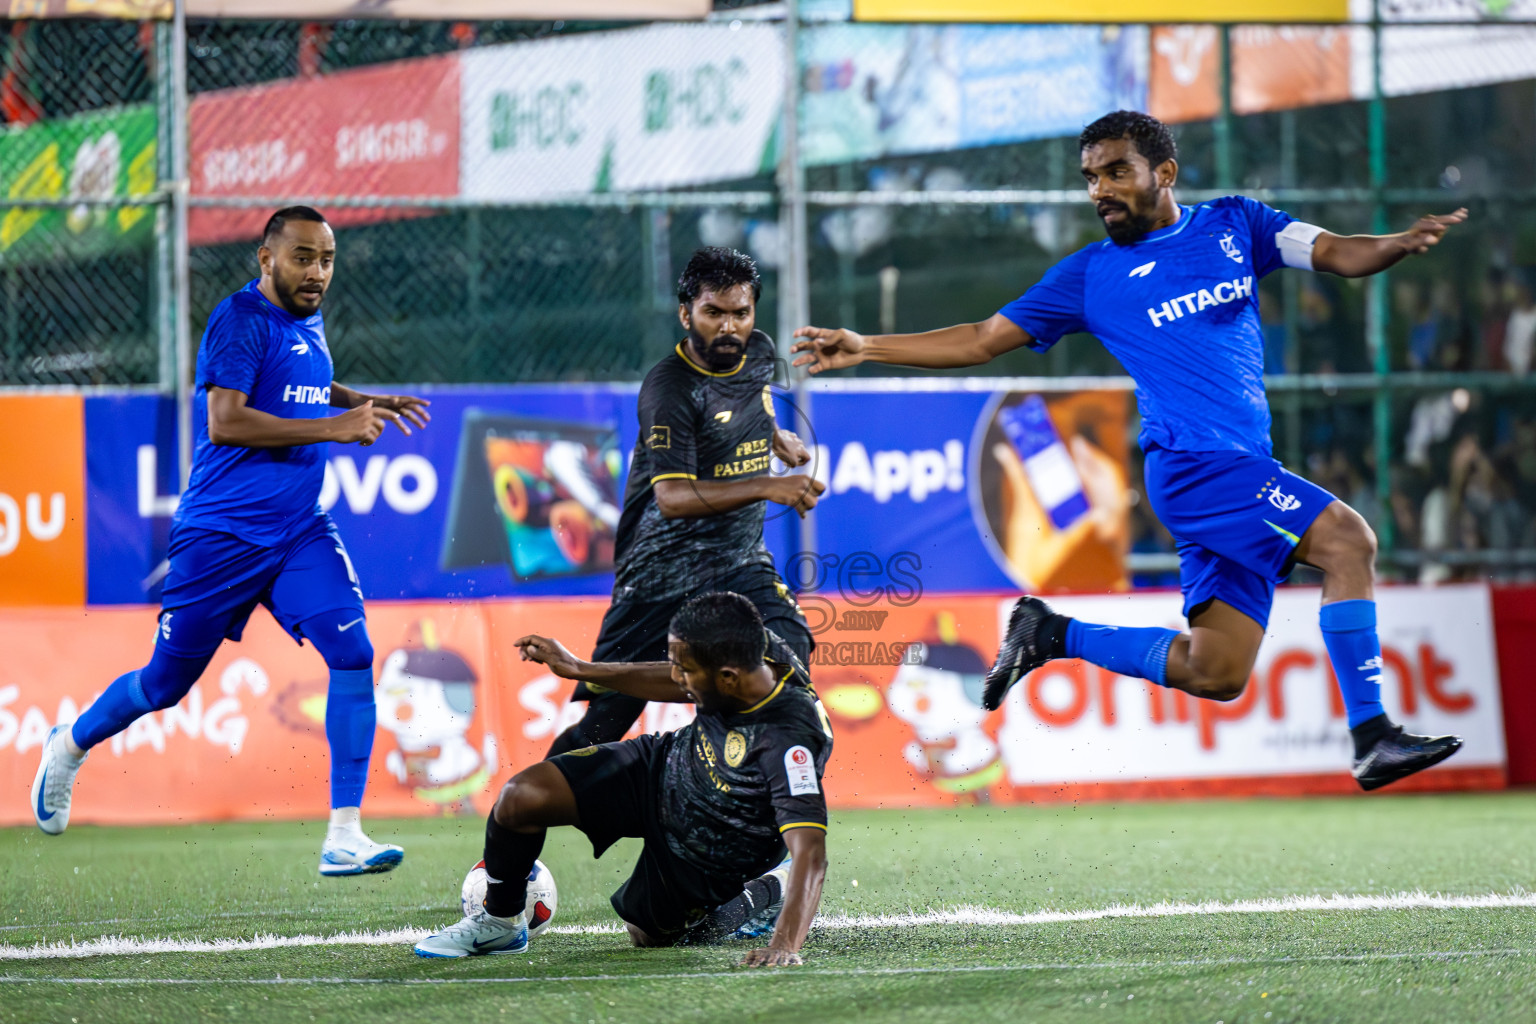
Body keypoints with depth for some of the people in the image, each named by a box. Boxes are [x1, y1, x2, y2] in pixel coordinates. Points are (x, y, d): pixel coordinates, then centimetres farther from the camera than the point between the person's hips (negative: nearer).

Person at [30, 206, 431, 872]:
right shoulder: (241, 319, -13)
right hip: (221, 535, -6)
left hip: (301, 530, 6)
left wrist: (362, 403, 19)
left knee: (353, 653, -15)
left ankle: (343, 837, -15)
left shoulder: (308, 323, 12)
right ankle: (71, 746, 39)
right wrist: (331, 427, -23)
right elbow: (224, 421, -24)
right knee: (165, 685, 7)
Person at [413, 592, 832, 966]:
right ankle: (499, 922, 17)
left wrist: (785, 946, -59)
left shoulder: (790, 743, -42)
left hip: (705, 858, -5)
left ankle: (768, 895, 27)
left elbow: (810, 852, -47)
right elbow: (680, 685, 3)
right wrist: (580, 669, 7)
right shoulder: (756, 652, -21)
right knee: (519, 798, -10)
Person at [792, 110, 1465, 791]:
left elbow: (1339, 254, 4)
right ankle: (1372, 738, -24)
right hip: (1194, 460, -5)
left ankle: (1052, 634, 19)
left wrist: (1400, 244, -18)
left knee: (1215, 673, 2)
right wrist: (866, 348, 5)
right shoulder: (1092, 274, 7)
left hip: (1241, 467, 5)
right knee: (1348, 539, -23)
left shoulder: (1234, 224, 14)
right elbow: (984, 340, 13)